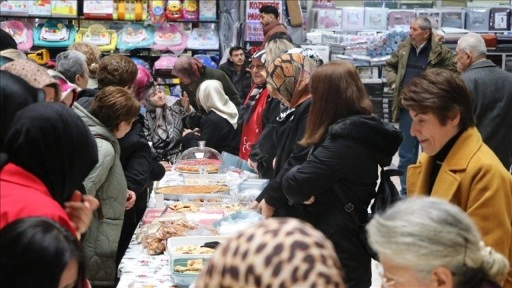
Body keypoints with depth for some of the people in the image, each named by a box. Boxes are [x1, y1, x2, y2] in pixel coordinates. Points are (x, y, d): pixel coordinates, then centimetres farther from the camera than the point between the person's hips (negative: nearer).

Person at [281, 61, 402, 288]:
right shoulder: (361, 131, 8)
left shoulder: (346, 139, -23)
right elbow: (319, 171, 8)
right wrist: (307, 192, -12)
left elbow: (295, 184, -27)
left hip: (338, 250, -9)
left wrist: (303, 190, -5)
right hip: (345, 245, 9)